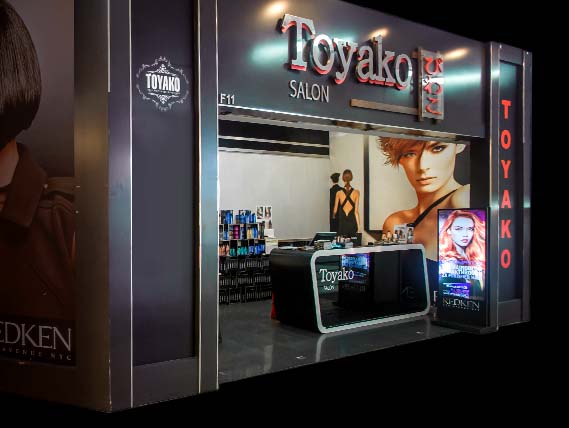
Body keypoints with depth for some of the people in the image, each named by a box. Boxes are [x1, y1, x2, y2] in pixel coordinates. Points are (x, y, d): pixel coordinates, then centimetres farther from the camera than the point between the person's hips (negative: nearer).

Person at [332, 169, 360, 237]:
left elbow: (335, 210, 3)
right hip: (352, 221, 0)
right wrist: (358, 225, -1)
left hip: (342, 222, 0)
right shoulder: (356, 192, -6)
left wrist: (334, 215, 26)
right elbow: (356, 211, -7)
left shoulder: (339, 193, -5)